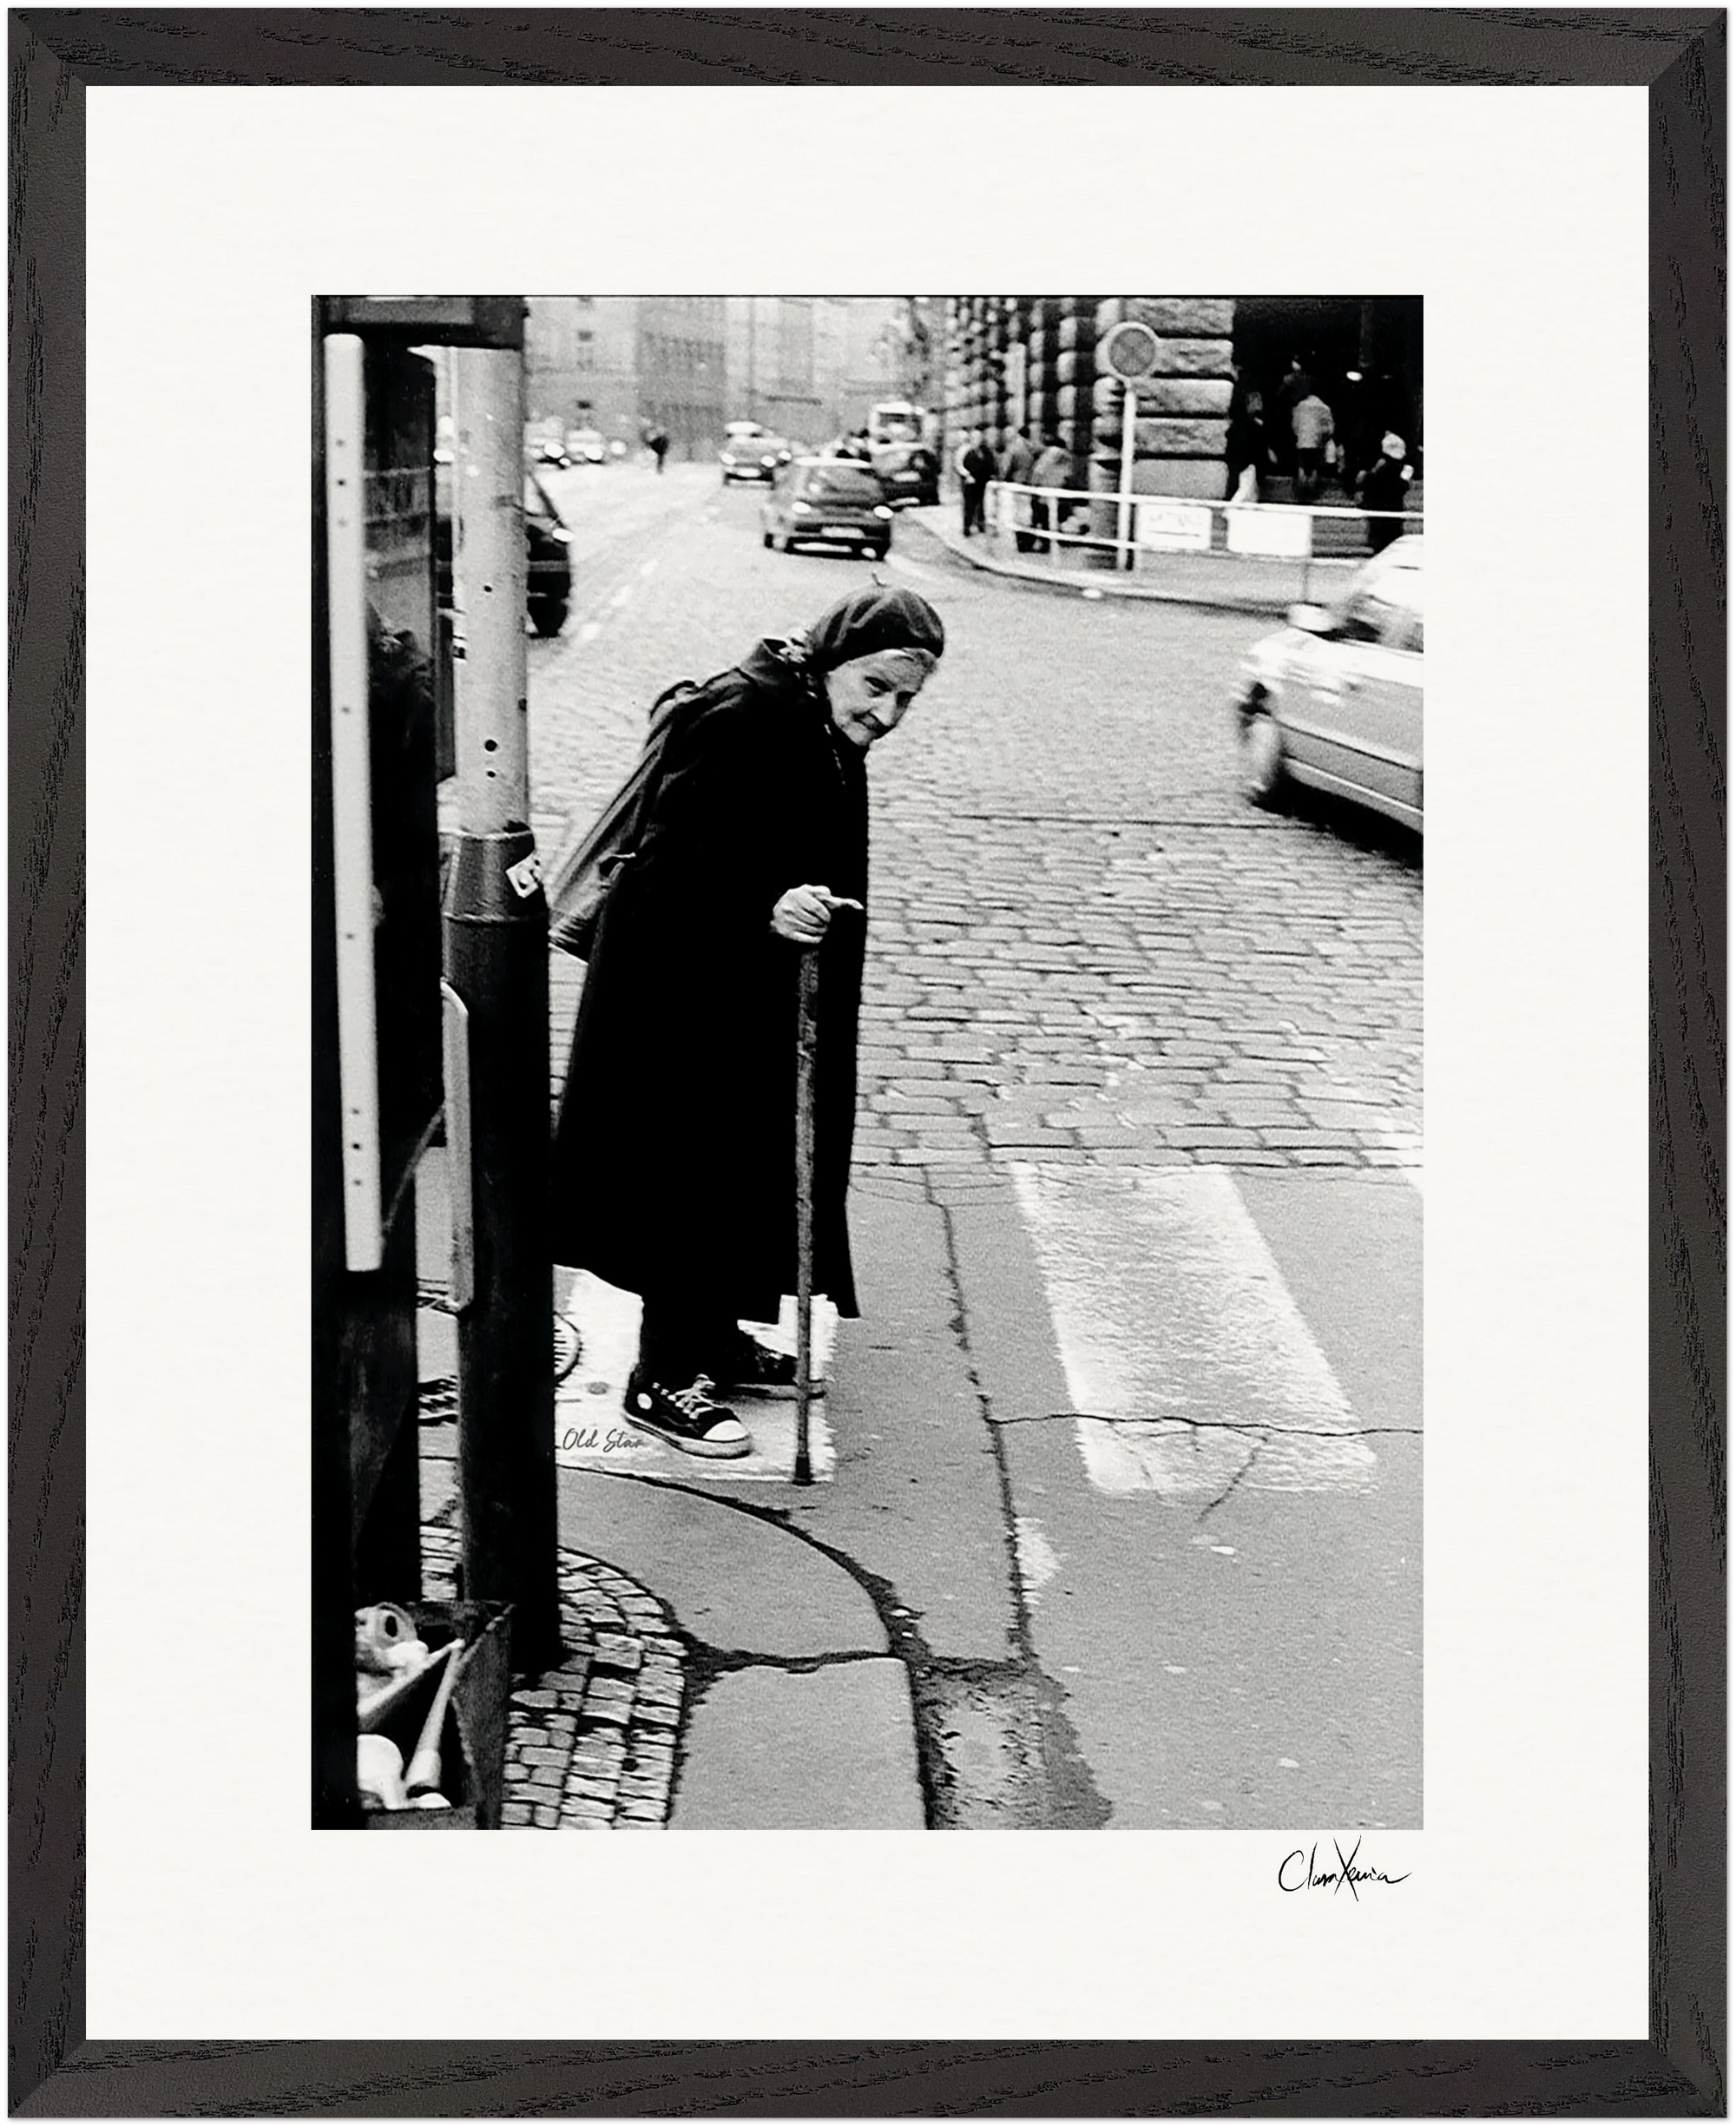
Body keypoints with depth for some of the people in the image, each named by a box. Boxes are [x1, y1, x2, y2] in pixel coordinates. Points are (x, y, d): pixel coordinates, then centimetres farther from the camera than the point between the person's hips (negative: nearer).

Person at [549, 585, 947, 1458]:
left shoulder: (826, 733, 9)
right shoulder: (742, 716, -22)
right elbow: (674, 863, -26)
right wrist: (766, 909, -37)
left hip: (759, 1001, 10)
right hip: (687, 1000, -10)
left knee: (751, 1168, 18)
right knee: (696, 1178, -3)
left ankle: (715, 1337, 33)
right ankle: (663, 1378, 9)